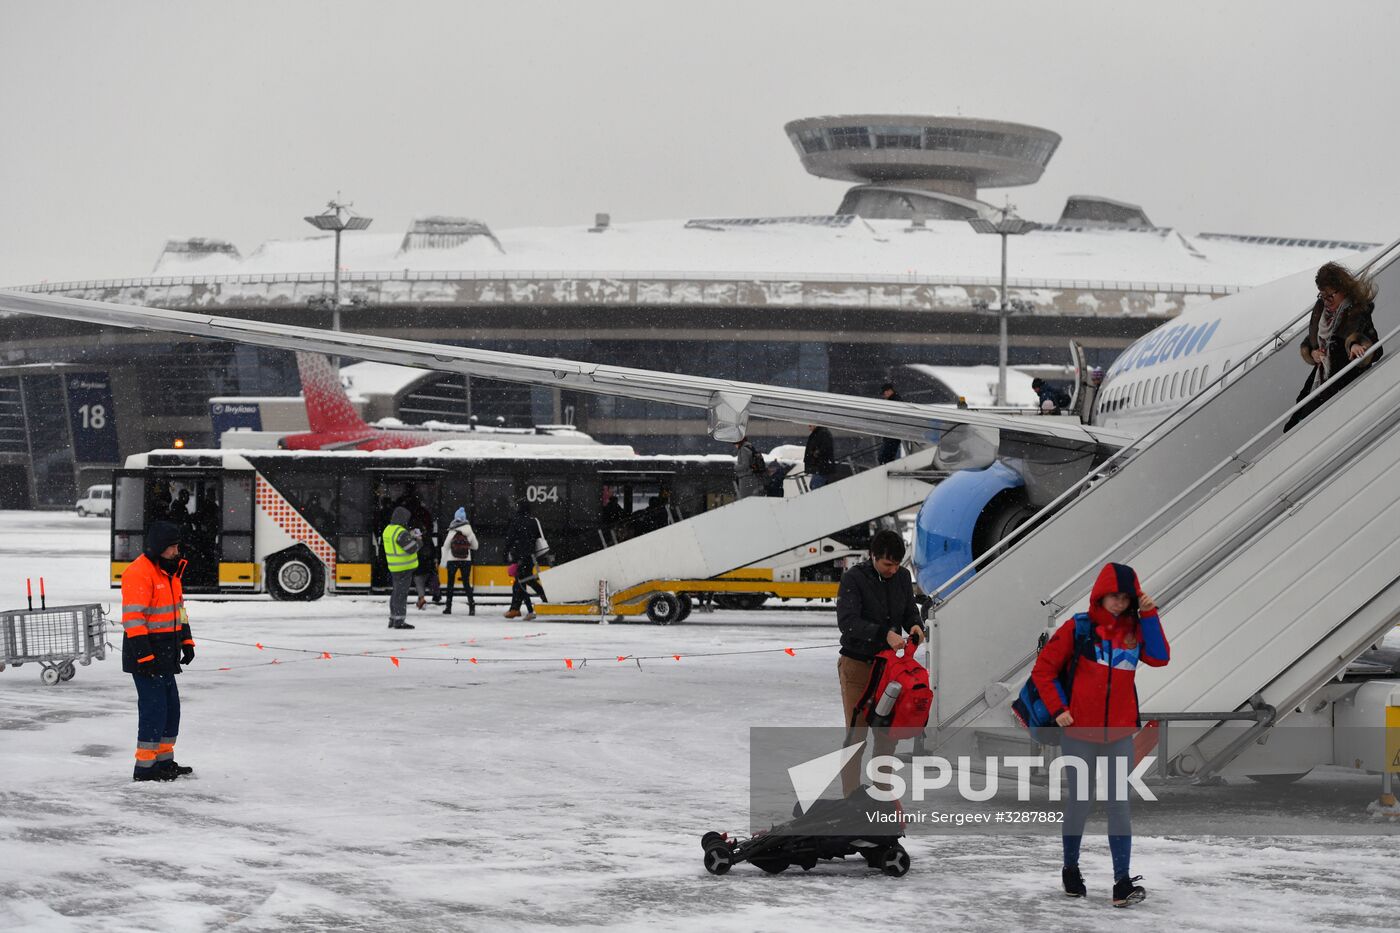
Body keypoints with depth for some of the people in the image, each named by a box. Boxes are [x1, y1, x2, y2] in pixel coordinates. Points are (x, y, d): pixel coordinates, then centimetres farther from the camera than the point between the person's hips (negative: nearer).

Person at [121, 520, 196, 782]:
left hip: (165, 654, 10)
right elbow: (132, 618, -23)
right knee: (154, 708, -9)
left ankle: (164, 761, 27)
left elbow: (178, 608, 24)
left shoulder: (169, 570, 12)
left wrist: (186, 641, 17)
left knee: (171, 708, 16)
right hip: (146, 653, -10)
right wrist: (144, 656, -25)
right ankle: (144, 768, -3)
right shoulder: (138, 573, -19)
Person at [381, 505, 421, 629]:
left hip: (394, 567, 9)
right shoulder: (401, 533, -22)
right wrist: (418, 540, -2)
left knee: (396, 592, 19)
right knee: (401, 594, -2)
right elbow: (412, 548, -21)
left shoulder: (388, 529, 7)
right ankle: (399, 621, 2)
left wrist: (410, 536, 11)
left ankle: (393, 619, 27)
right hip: (404, 568, -9)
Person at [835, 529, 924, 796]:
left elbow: (910, 612, 10)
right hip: (856, 664, -5)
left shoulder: (902, 577, 3)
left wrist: (914, 625, -15)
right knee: (856, 732, -5)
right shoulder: (853, 578, -15)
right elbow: (847, 621, -24)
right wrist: (885, 634, -34)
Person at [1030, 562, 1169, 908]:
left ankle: (1123, 881, -6)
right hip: (1080, 732, -2)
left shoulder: (1135, 630, 6)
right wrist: (1058, 709, -8)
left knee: (1119, 805, -2)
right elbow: (1043, 669, -2)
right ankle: (1071, 869, 25)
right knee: (1080, 802, 6)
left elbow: (1159, 658, -9)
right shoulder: (1077, 629, -5)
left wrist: (1149, 616, -11)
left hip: (1120, 734, 2)